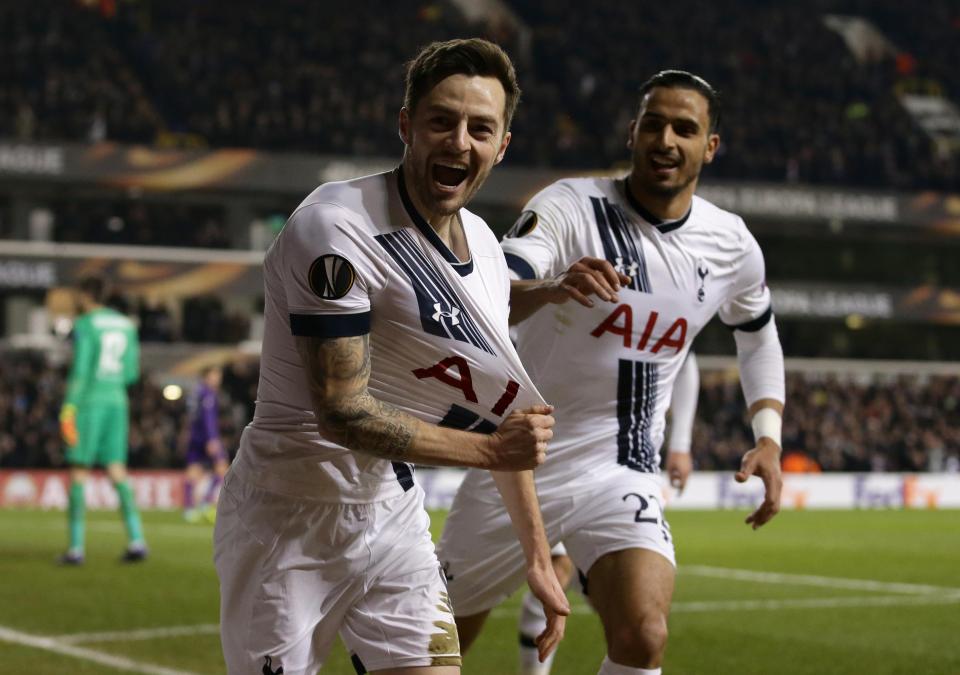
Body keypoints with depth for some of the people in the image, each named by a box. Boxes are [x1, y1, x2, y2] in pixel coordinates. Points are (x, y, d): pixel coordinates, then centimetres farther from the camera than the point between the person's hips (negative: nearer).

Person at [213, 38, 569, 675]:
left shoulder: (485, 247, 6)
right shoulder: (335, 229, -21)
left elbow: (501, 417, 15)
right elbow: (343, 414, -24)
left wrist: (538, 555, 15)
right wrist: (492, 449, -17)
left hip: (392, 517, 7)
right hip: (291, 523, -7)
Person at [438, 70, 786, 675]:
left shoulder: (732, 246, -1)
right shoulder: (570, 206, -15)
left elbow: (758, 334, 20)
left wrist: (768, 438, 7)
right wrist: (550, 289, -53)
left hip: (623, 477, 2)